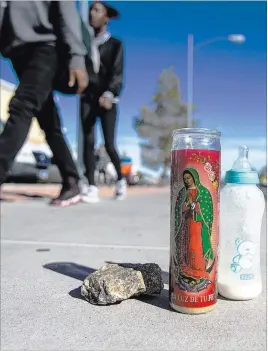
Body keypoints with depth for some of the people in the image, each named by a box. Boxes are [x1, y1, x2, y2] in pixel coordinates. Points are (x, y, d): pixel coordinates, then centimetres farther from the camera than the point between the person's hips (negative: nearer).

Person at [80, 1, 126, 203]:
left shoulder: (115, 45, 4)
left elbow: (117, 74, -7)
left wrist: (109, 94, -25)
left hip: (107, 99, -2)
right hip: (87, 98, 3)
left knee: (109, 145, -6)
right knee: (88, 141, -10)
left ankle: (121, 179, 18)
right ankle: (91, 188, -11)